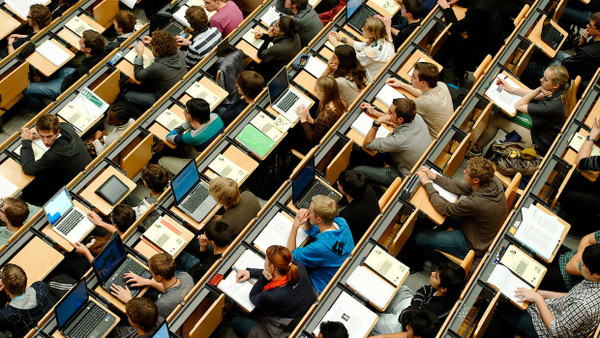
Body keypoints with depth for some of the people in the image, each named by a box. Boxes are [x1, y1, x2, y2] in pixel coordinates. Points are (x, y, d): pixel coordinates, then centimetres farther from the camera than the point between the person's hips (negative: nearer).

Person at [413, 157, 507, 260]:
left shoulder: (475, 203, -41)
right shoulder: (493, 181, -18)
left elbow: (444, 208, -24)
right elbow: (461, 188, -4)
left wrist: (427, 183, -16)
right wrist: (434, 176, -5)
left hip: (473, 246, -8)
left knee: (419, 237, 0)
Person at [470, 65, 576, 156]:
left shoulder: (553, 106, -37)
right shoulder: (560, 92, -12)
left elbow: (518, 105, -26)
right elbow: (535, 95, 7)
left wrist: (539, 89, -23)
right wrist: (510, 88, 4)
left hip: (540, 144, -8)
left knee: (496, 119, -3)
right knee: (499, 115, 12)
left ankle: (476, 148, 20)